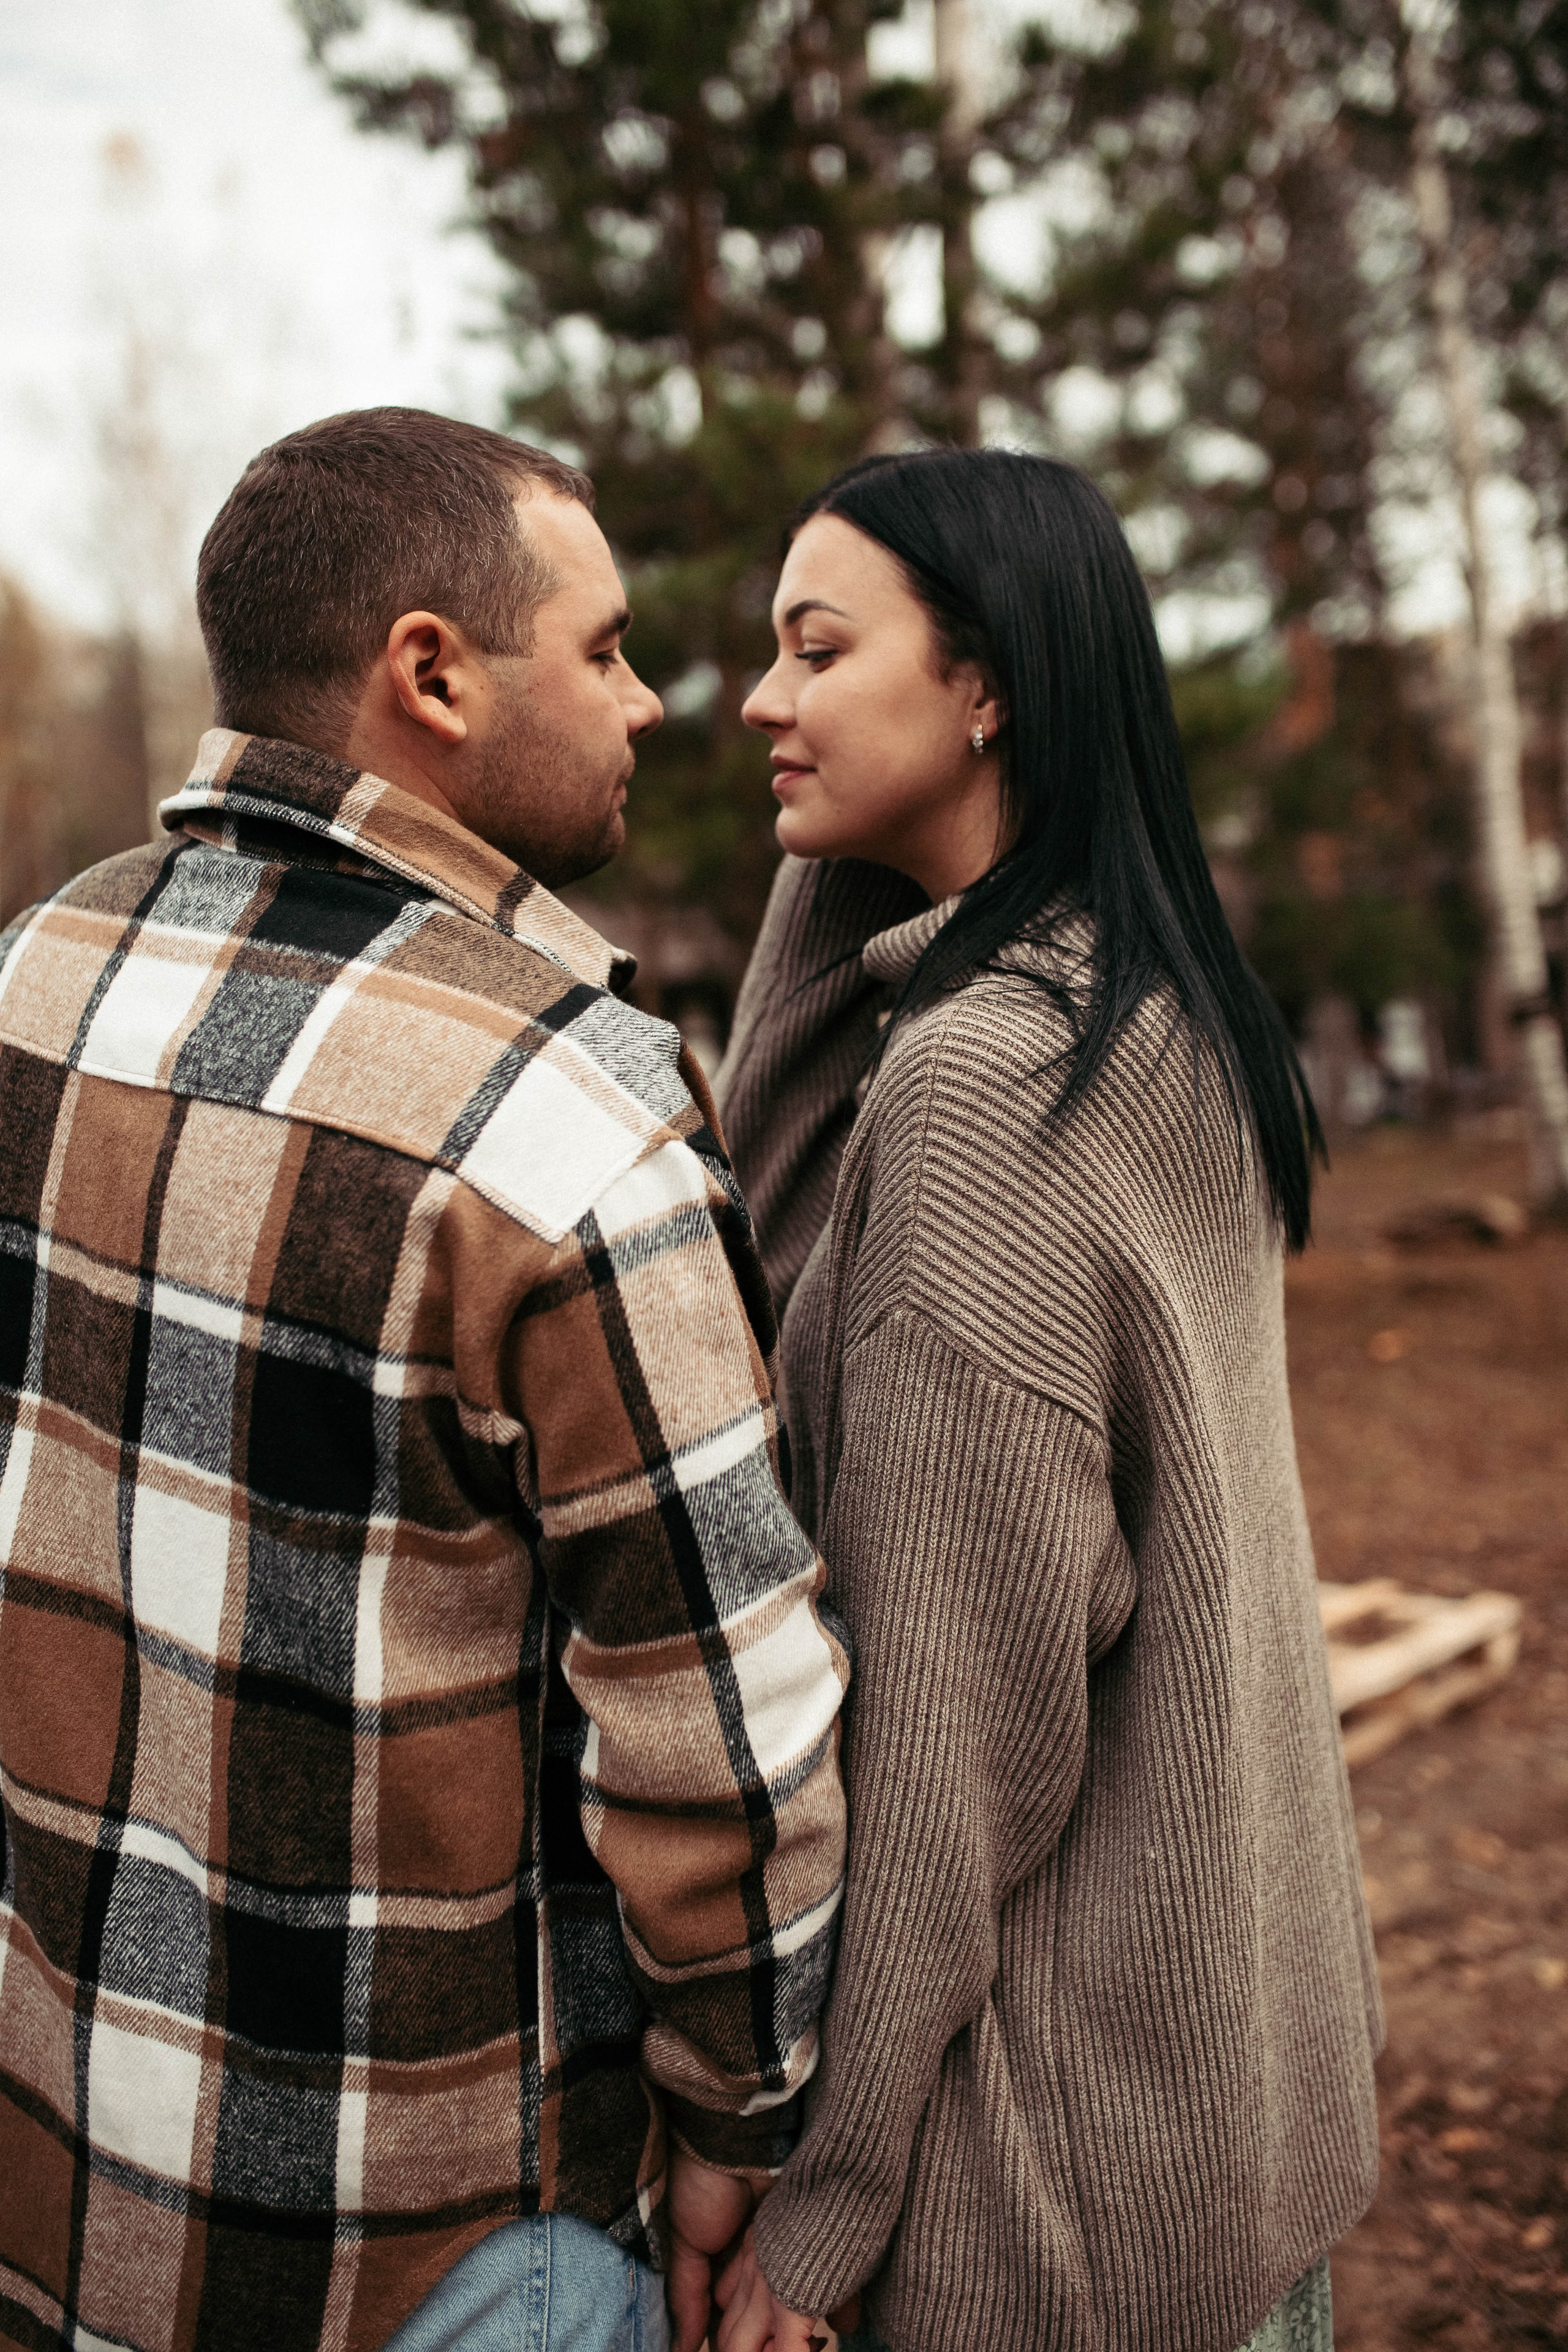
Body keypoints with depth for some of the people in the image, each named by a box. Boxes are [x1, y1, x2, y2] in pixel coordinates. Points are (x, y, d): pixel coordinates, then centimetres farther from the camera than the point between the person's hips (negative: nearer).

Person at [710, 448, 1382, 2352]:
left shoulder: (981, 1077, -24)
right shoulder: (1167, 1012, 2)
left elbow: (964, 1692, -24)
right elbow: (784, 1225, 4)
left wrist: (818, 2190, -16)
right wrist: (835, 873, -5)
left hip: (1077, 2105, -8)